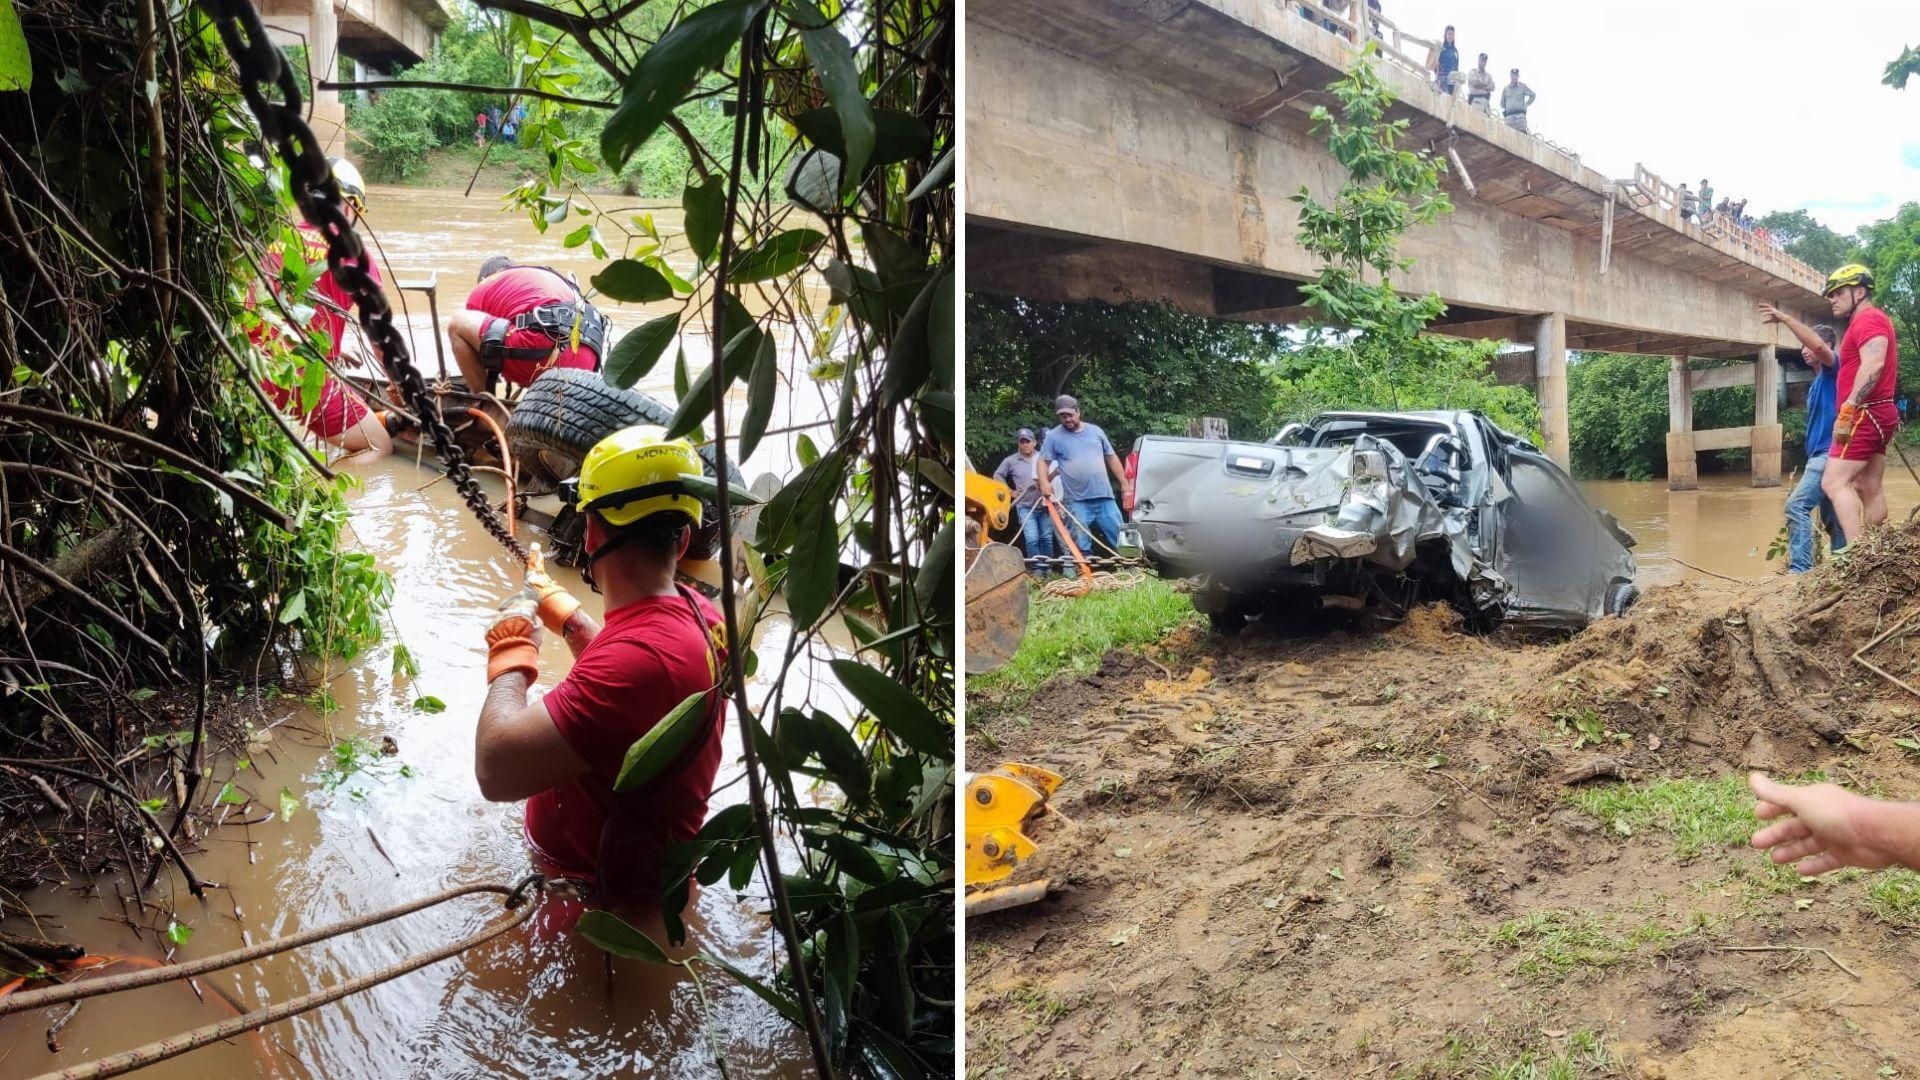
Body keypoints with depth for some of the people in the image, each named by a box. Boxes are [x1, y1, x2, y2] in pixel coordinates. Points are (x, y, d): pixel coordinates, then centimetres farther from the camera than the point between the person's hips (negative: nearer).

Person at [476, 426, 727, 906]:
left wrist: (512, 651, -23)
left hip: (602, 900, -9)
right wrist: (561, 607, 22)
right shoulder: (698, 613, -7)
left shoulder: (641, 655, -37)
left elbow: (497, 770, -40)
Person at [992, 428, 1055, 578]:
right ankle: (1037, 569, -3)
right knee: (1032, 539, -12)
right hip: (1025, 506, -2)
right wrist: (1010, 491, 6)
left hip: (1044, 505, 2)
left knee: (1046, 538, 5)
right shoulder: (1010, 461, 3)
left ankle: (1048, 568, 16)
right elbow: (998, 476, 12)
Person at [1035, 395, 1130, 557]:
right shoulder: (1053, 436, 3)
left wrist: (1124, 483, 12)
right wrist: (1044, 483, -18)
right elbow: (1043, 462, 2)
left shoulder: (1095, 431, 12)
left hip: (1104, 497, 3)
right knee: (1081, 546, -1)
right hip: (1077, 501, -2)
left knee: (1118, 536, 3)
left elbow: (1111, 457, 16)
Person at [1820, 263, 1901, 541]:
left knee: (1834, 483, -17)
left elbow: (1873, 365, -24)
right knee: (1869, 489, 9)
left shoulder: (1868, 318, -10)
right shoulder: (1872, 321, 24)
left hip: (1866, 415, -11)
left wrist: (1846, 411, -29)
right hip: (1877, 415, 11)